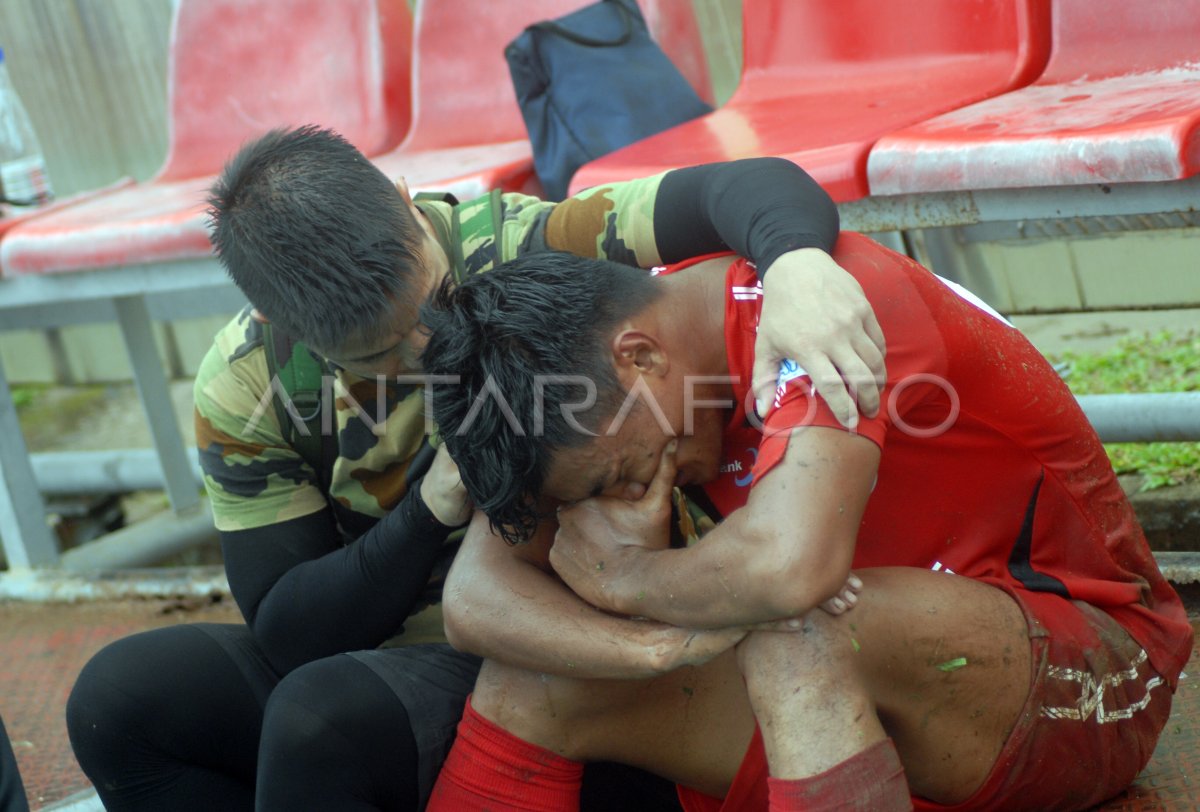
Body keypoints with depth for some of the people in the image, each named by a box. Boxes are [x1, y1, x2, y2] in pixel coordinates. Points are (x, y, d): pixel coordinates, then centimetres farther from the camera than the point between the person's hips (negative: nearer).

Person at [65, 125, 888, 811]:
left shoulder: (515, 247, -18)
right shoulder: (243, 387, -9)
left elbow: (742, 186, -23)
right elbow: (288, 634, -11)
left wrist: (796, 262, -47)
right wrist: (434, 506, -27)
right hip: (390, 661, 4)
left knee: (316, 719, -31)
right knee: (122, 695, -17)